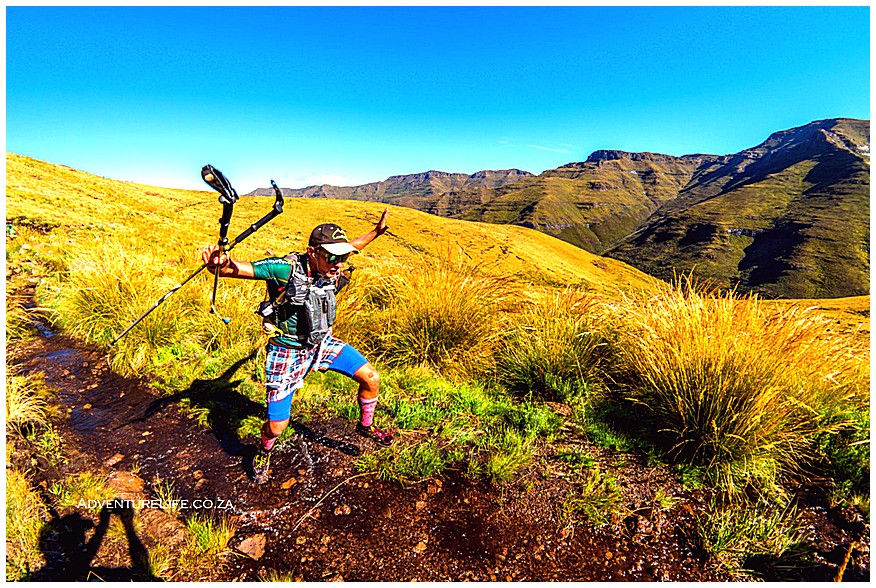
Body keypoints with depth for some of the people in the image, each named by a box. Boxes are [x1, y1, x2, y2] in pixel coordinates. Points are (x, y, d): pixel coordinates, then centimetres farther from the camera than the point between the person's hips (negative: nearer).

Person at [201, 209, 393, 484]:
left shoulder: (332, 270, -10)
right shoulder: (286, 269, -27)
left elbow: (351, 246, 11)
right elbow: (238, 268, -31)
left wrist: (377, 231, 13)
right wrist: (218, 263, -53)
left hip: (322, 343, 5)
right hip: (287, 352, -5)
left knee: (371, 379, -4)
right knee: (276, 427, 1)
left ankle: (365, 426, 27)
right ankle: (264, 452, 40)